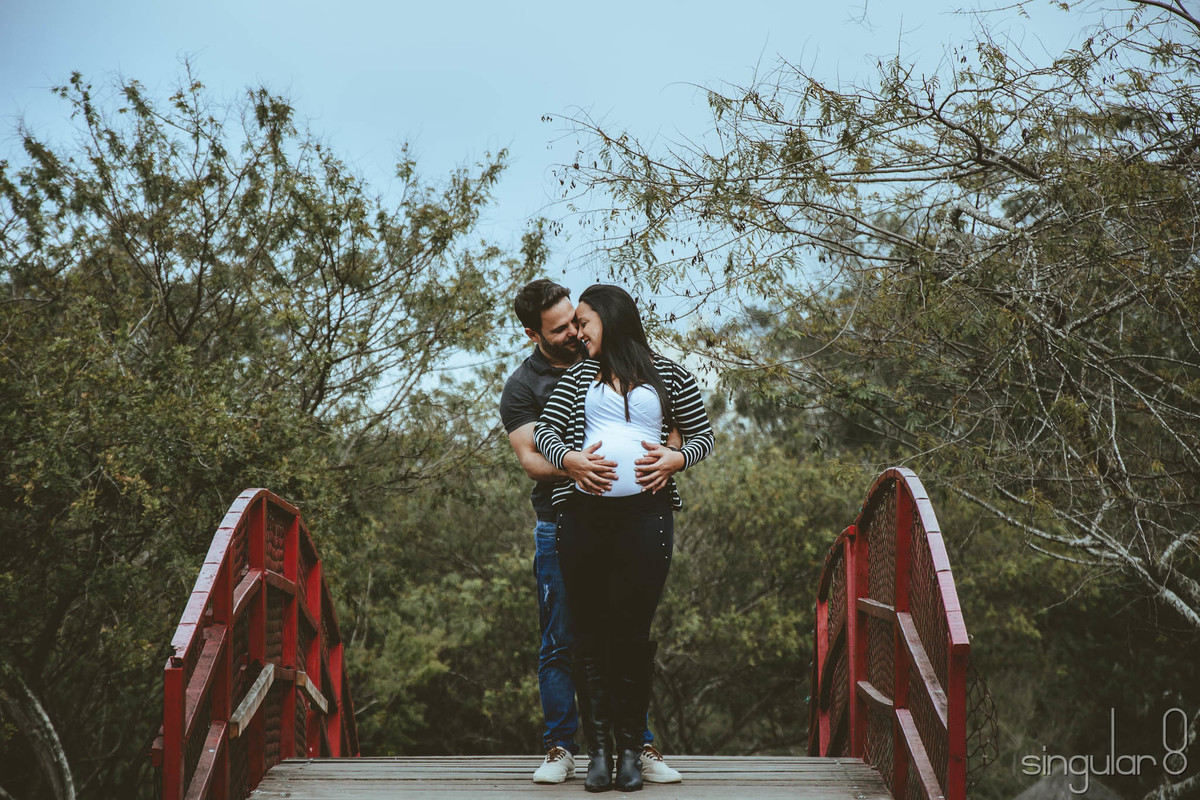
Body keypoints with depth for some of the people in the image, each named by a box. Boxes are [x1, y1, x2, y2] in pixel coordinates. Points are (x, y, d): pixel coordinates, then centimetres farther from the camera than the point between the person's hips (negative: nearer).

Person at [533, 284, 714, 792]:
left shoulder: (667, 374, 13)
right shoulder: (578, 376, 18)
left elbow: (704, 433, 15)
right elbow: (544, 429, 9)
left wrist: (677, 457, -5)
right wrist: (567, 458, -10)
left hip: (645, 515, -2)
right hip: (583, 515, 2)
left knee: (632, 632, -4)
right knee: (590, 632, 0)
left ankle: (630, 748, 4)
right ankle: (598, 747, 4)